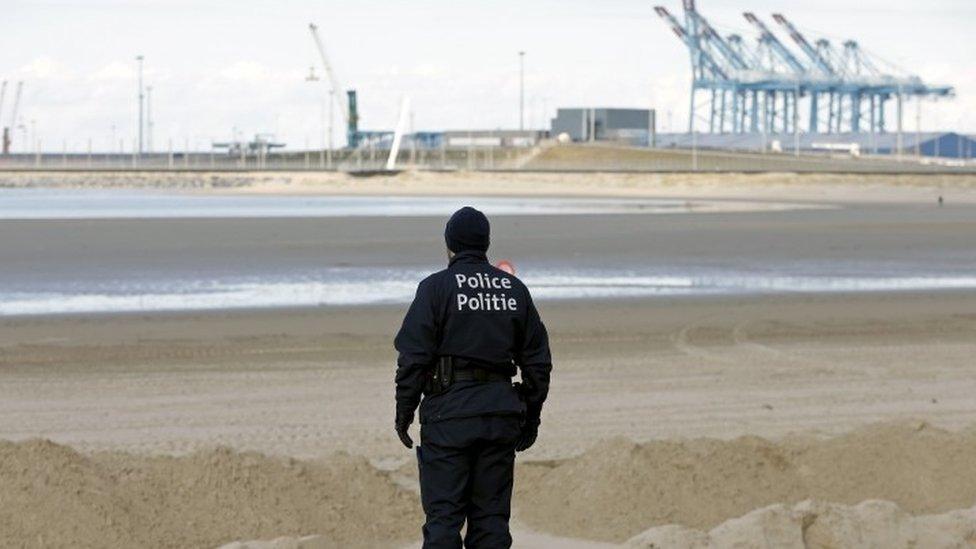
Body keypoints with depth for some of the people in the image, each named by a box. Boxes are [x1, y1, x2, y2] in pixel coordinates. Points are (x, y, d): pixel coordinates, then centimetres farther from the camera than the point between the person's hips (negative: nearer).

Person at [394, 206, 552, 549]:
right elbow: (538, 360, 14)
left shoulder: (436, 287, -3)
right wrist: (531, 416, 20)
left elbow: (413, 357, -8)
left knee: (443, 514, -4)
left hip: (449, 411, -4)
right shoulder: (515, 290, 11)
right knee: (491, 515, 7)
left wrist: (404, 413, -1)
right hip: (501, 412, 4)